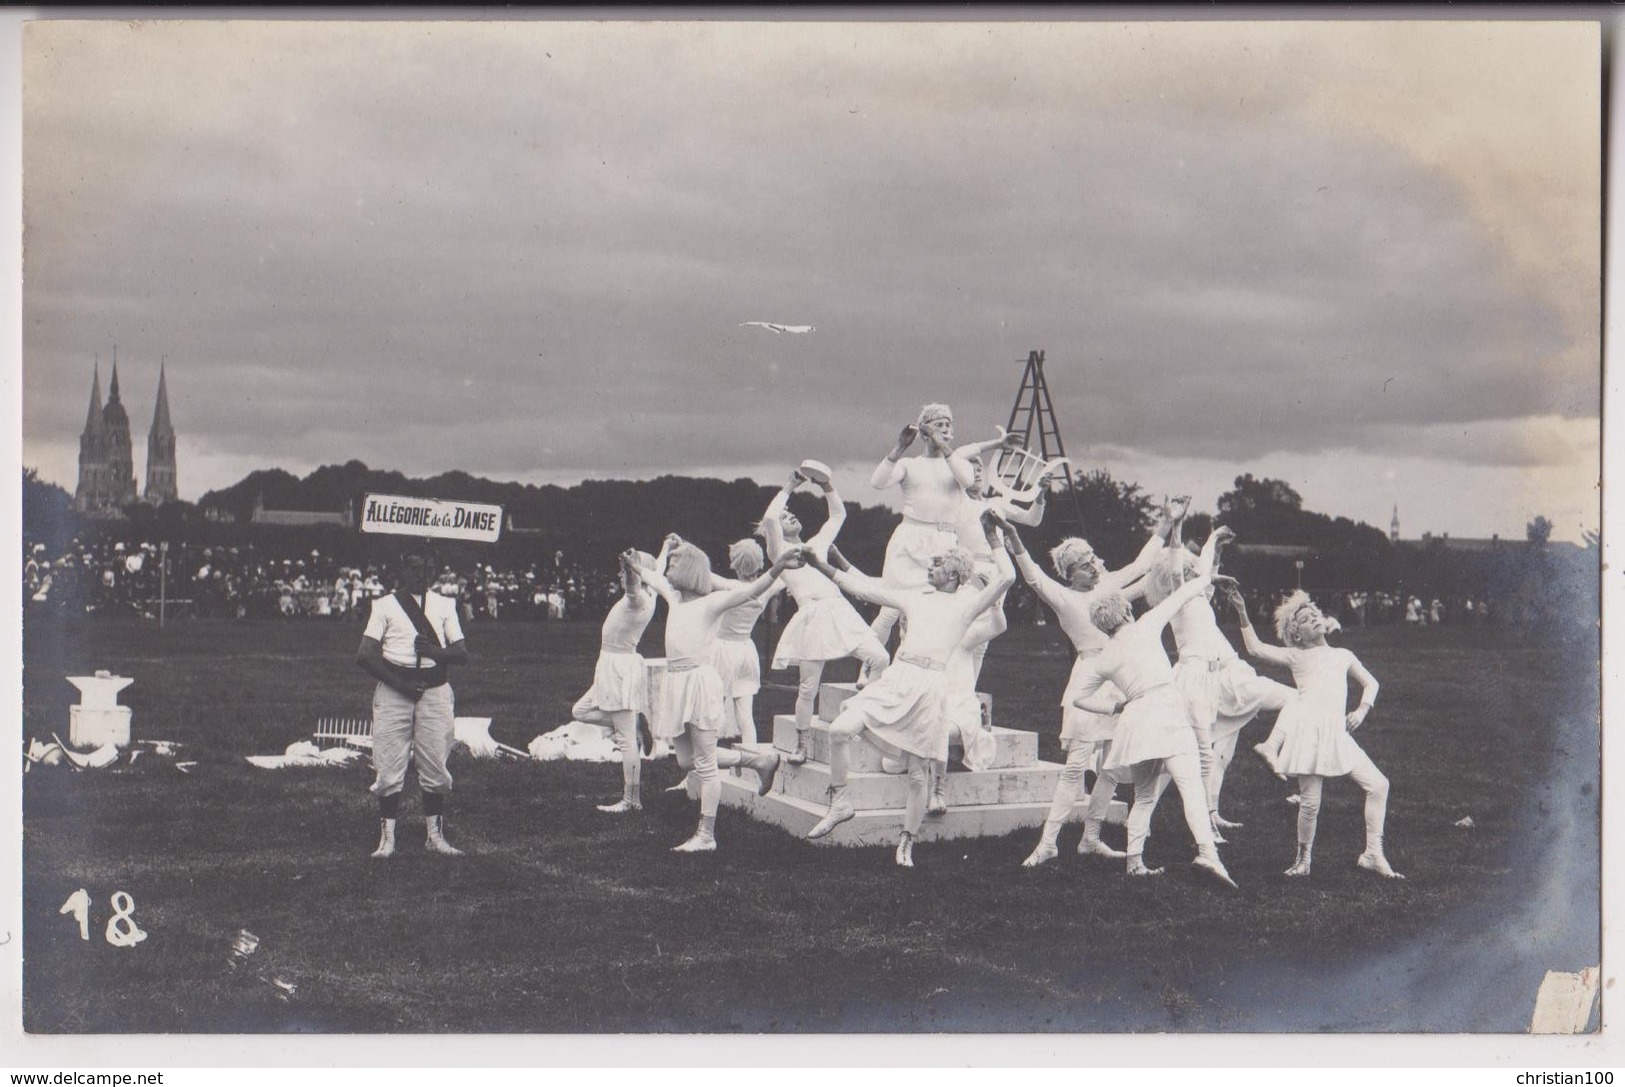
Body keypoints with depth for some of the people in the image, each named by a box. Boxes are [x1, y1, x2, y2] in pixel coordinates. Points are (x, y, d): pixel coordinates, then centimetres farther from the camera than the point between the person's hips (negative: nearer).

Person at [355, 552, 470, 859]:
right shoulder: (386, 605, 3)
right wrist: (400, 684, -13)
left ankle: (435, 836, 14)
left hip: (434, 690, 2)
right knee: (390, 768, -3)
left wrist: (434, 651, -13)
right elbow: (365, 656, -5)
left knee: (435, 768, 4)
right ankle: (387, 838, 4)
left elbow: (462, 654, 7)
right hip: (393, 690, -2)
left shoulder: (444, 605, 12)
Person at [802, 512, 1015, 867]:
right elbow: (861, 587, 22)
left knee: (916, 772, 1)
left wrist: (993, 538, 5)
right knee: (840, 729, -18)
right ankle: (839, 801, -1)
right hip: (895, 678, 3)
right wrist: (821, 565, 19)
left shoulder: (967, 603, 10)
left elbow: (1007, 578, -2)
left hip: (930, 687, -3)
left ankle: (907, 842, 17)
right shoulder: (913, 598, 22)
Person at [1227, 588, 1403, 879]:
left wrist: (1361, 710, 13)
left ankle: (1373, 854, 5)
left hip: (1337, 732, 4)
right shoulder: (1296, 656, 12)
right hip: (1306, 728, -4)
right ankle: (1303, 859, 13)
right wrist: (1242, 613, -2)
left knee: (1378, 785, -5)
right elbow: (1255, 648, 5)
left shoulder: (1343, 656, 22)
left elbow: (1370, 683, 31)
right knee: (1310, 802, -9)